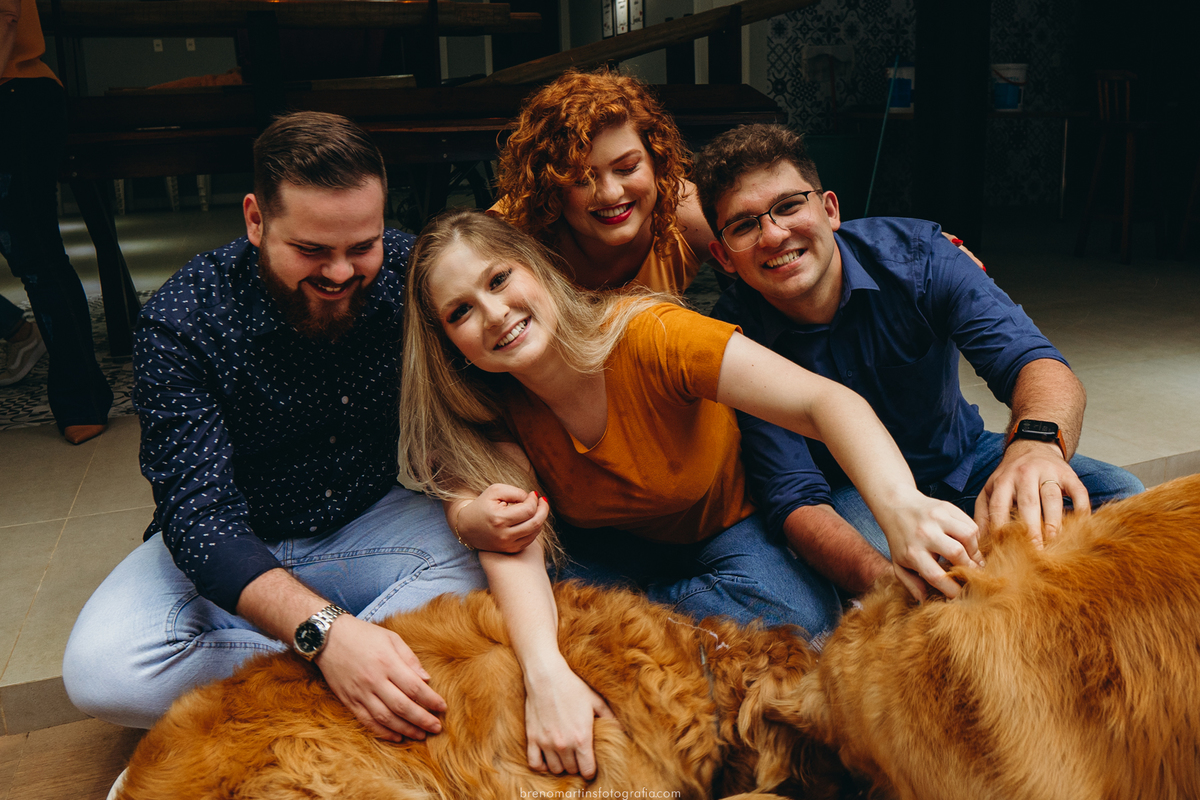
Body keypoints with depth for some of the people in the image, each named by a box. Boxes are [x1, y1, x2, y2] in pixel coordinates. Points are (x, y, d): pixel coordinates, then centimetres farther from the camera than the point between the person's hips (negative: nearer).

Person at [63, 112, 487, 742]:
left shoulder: (413, 274, -14)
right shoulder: (179, 324, -22)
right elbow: (199, 513, -29)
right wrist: (323, 631, -46)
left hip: (373, 520, 2)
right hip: (232, 546, -1)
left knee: (479, 563, -27)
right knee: (102, 671, -26)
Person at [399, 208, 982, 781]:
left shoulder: (645, 334, -30)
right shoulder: (494, 412, -17)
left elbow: (823, 402, -39)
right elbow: (514, 540, -30)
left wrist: (899, 505, -58)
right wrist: (545, 673, -49)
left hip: (725, 527, 0)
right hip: (611, 551, 1)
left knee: (802, 613, -31)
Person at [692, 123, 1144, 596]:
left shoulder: (914, 254, -19)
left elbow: (1031, 360, -31)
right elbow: (796, 499, -28)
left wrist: (1035, 442, -57)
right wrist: (882, 577, -50)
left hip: (961, 458, 3)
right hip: (850, 491, -3)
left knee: (1119, 496, -17)